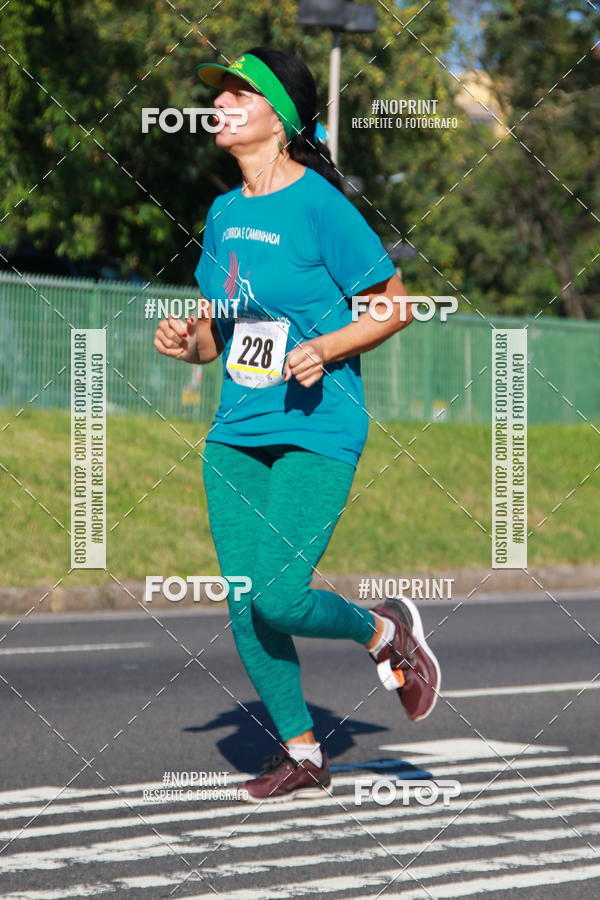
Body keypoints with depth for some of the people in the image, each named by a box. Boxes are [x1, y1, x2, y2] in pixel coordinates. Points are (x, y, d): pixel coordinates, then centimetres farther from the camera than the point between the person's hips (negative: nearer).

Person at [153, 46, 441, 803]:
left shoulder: (319, 206, -11)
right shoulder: (224, 214, 10)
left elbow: (395, 306, -6)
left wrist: (325, 350, -19)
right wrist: (186, 341, -2)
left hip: (317, 432, -7)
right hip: (237, 433, 7)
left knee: (280, 598, -16)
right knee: (243, 606, 3)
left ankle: (384, 632, 15)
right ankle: (302, 755, 19)